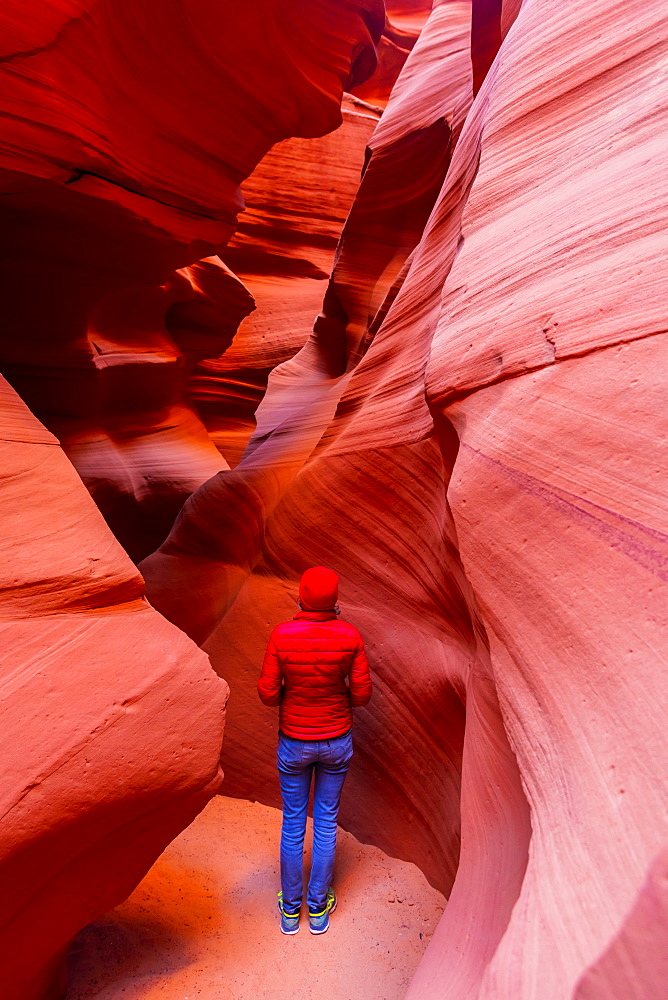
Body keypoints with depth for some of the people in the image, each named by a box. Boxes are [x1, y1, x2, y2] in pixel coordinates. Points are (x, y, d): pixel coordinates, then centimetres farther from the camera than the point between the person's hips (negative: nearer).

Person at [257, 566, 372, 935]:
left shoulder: (281, 635, -20)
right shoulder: (350, 636, -18)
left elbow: (268, 693, -14)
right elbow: (362, 693, -12)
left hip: (294, 742, 0)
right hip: (337, 741, 1)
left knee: (293, 823, 19)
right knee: (326, 823, 19)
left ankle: (290, 910, 36)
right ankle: (318, 908, 36)